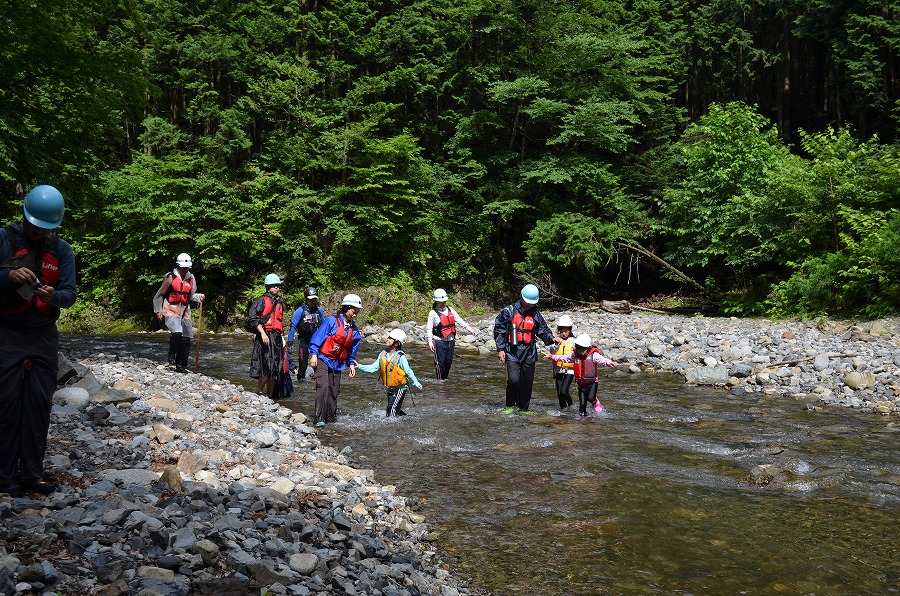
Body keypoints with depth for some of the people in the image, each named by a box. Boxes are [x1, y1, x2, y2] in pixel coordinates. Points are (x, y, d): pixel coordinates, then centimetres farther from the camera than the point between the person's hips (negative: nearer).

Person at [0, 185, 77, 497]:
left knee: (39, 403, 2)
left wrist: (53, 296, -20)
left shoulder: (62, 250, 7)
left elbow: (69, 294, 2)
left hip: (44, 336, 3)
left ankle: (32, 472, 8)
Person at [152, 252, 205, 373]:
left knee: (186, 340, 4)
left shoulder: (191, 278, 9)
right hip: (171, 311, -5)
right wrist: (158, 310, 2)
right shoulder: (170, 277, -4)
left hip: (185, 312, 5)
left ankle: (181, 366, 13)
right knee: (177, 333, -26)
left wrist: (199, 297, -8)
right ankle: (172, 354, -1)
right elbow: (159, 295, 3)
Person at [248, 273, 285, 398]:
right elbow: (252, 318, -10)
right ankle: (258, 394, -6)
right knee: (266, 369, -17)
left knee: (275, 370, 6)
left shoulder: (280, 303, 21)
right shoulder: (261, 301, -1)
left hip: (277, 338, 7)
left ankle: (269, 397, 11)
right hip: (265, 338, -7)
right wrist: (262, 333, -18)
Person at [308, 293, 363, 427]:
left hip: (337, 364, 7)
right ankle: (319, 418, -23)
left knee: (334, 391, 10)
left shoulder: (353, 329, 11)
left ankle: (331, 418, 23)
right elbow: (317, 337, -11)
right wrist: (314, 354, -17)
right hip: (323, 360, -7)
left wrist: (351, 364, 17)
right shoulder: (332, 321, -9)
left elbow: (352, 350, 21)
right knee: (323, 386, -20)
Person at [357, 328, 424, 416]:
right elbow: (373, 367, -3)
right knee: (396, 410, 17)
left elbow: (408, 372, -15)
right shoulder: (383, 354, -1)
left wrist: (417, 384, -16)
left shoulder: (400, 357, -19)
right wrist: (360, 366, -12)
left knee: (391, 410, -14)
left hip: (400, 387, -7)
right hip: (390, 388, 7)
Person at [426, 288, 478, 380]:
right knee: (440, 362, -4)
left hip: (451, 340, 5)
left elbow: (459, 320, 12)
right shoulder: (433, 313, -6)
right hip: (439, 341, -5)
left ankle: (445, 378, 21)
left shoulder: (450, 310, 10)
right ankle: (440, 380, 4)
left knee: (449, 361, 9)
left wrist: (470, 329, 7)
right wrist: (430, 342, -13)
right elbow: (429, 328, -7)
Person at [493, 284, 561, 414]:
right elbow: (499, 330, -1)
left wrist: (552, 338, -8)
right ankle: (510, 406, 4)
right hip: (512, 353, -4)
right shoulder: (509, 311, -3)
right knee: (513, 379, -15)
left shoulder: (536, 314, 7)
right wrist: (501, 349, -6)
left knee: (527, 382, 6)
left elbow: (543, 330, 12)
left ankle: (523, 408, 19)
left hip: (529, 354, 4)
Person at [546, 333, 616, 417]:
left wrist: (610, 362, -43)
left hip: (592, 382, -4)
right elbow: (563, 358, 11)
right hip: (581, 383, 4)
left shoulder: (593, 355, -9)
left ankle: (596, 403, 15)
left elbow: (602, 360, -23)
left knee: (590, 398, -19)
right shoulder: (574, 355, 4)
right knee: (582, 402, 3)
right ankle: (582, 414, 23)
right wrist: (551, 356, 9)